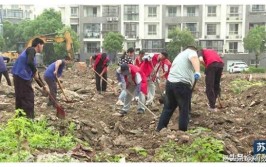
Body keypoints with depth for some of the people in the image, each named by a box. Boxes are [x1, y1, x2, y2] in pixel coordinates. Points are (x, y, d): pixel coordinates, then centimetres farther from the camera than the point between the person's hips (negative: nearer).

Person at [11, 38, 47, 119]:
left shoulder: (32, 53, 22)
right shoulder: (31, 50, -6)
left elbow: (35, 74, 26)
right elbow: (29, 62, -27)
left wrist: (42, 85, 27)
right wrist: (35, 71, -10)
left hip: (20, 77, 9)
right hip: (22, 77, -9)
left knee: (20, 98, 15)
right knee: (28, 98, -3)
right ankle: (29, 118, 1)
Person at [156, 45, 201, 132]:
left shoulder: (179, 55, 31)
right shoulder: (191, 51, 7)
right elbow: (194, 59, -18)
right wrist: (197, 72, -36)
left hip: (170, 82, 7)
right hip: (182, 84, -7)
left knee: (168, 108, 18)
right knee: (184, 110, 5)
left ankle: (159, 130, 23)